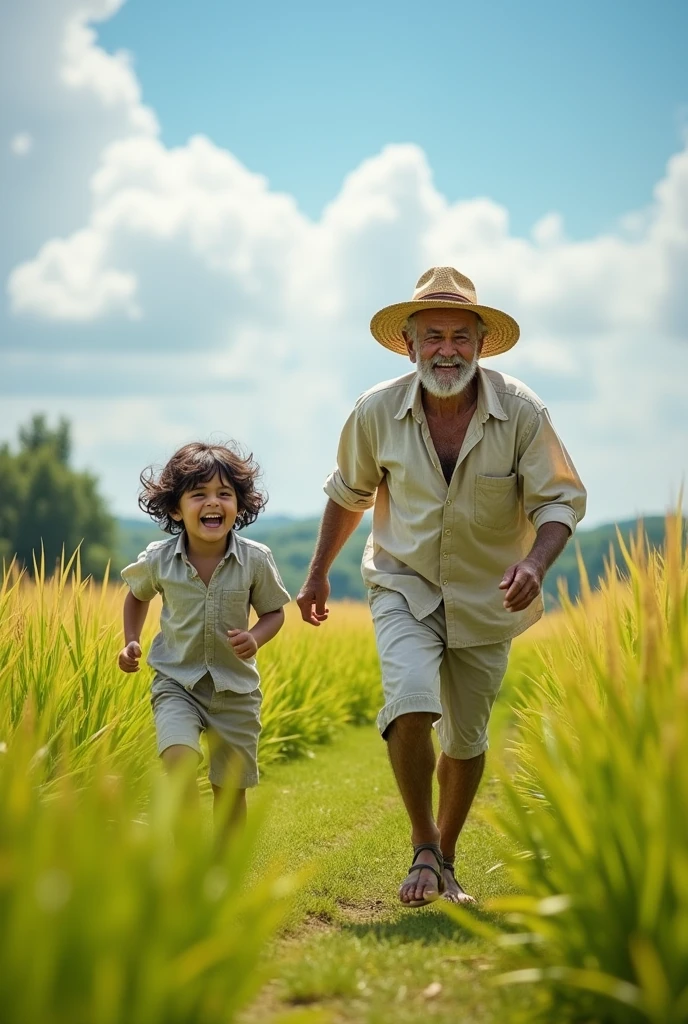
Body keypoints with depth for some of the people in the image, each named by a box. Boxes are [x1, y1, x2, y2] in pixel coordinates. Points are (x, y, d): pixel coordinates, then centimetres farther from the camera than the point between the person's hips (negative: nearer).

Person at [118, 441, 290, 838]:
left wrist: (255, 638, -18)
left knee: (231, 789, 10)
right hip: (176, 683, -1)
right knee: (179, 761, -26)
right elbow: (138, 595, 13)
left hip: (236, 688, 1)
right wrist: (131, 642, 2)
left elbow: (274, 612, 1)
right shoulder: (158, 560, -9)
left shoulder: (255, 559, -12)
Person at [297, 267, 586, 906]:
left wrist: (535, 564, -31)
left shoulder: (522, 412, -17)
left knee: (466, 739, 12)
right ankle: (423, 848, -5)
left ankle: (445, 860, 35)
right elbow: (348, 493, 6)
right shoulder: (377, 412, -13)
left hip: (486, 598, 1)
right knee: (411, 704, -26)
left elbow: (562, 498, -11)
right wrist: (319, 572, 14)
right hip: (405, 587, -1)